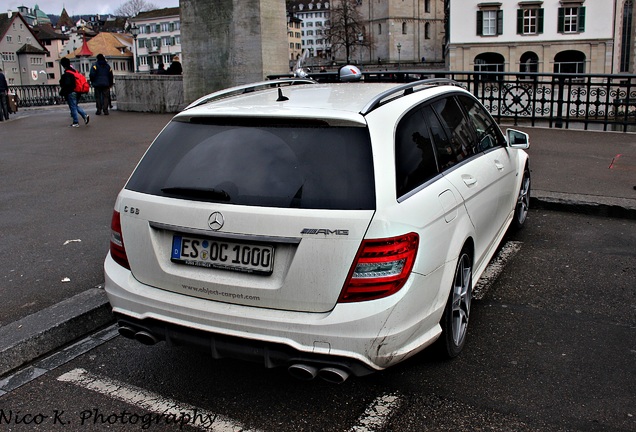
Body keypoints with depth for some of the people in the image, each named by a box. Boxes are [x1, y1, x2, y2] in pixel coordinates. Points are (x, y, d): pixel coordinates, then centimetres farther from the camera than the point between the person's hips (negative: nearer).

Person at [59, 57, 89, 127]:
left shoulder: (67, 74, -16)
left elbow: (66, 85, -22)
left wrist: (62, 92, -11)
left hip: (71, 93, -8)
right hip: (77, 92, 8)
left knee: (73, 107, -1)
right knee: (76, 105, 21)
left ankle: (76, 123, 2)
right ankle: (85, 115, 4)